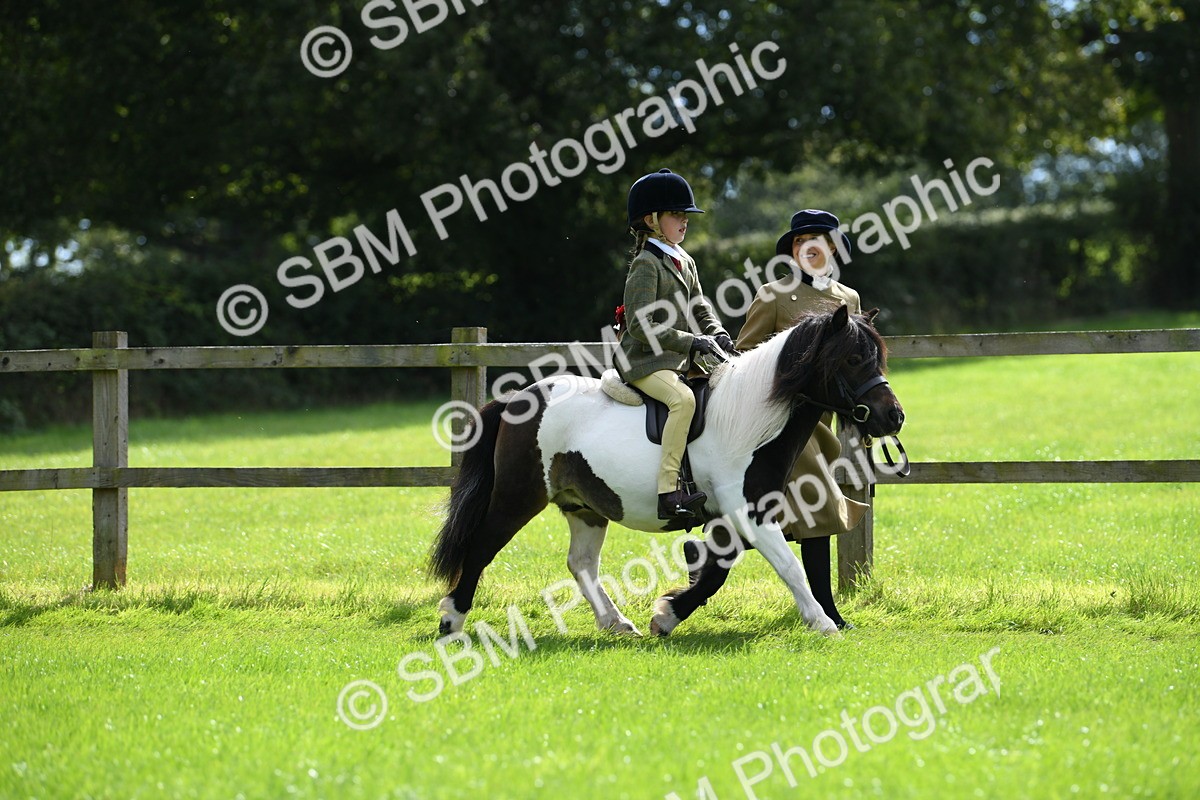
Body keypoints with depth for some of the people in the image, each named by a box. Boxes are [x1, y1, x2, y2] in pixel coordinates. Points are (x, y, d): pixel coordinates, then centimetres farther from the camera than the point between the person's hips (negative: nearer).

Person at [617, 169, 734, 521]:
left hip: (680, 361, 9)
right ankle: (668, 491, -39)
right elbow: (641, 325, -19)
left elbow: (699, 309, 21)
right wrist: (690, 341, -21)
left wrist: (717, 335, -1)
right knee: (683, 399, -33)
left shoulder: (685, 263, 17)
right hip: (644, 361, -9)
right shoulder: (646, 265, -11)